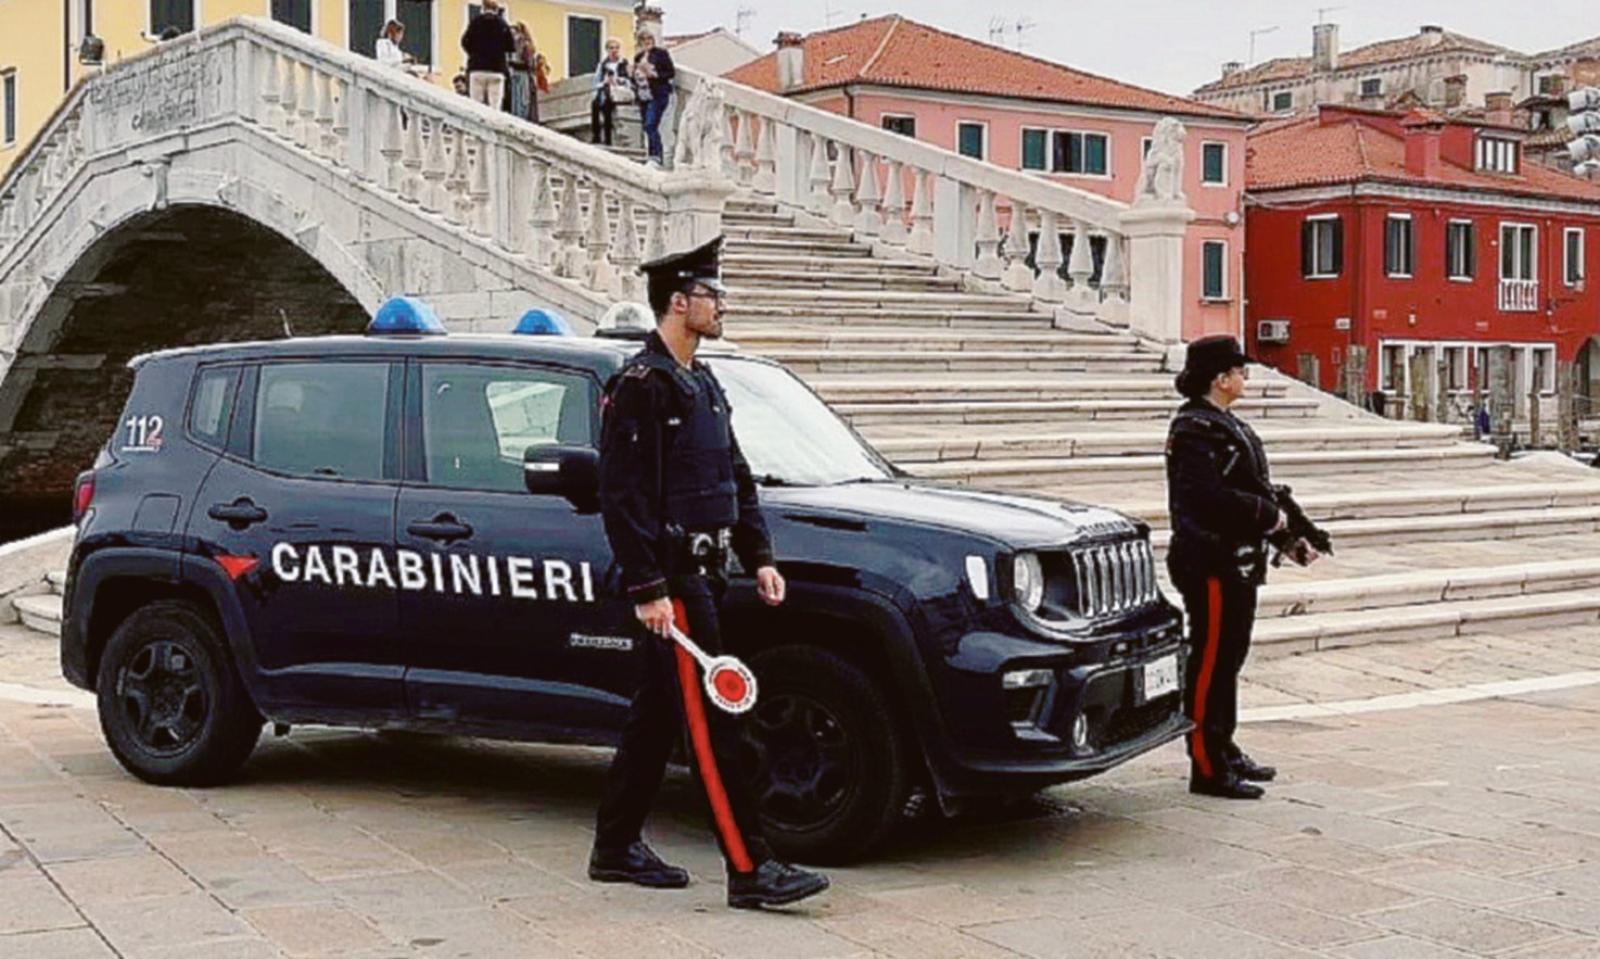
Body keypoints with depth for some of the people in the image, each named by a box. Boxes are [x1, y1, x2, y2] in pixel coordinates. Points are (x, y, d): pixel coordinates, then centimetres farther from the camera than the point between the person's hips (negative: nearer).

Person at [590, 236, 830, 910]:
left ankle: (616, 848, 25)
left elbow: (737, 479, 23)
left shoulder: (703, 384, 18)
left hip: (700, 575, 10)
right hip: (670, 580, -10)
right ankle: (749, 870, -7)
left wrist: (760, 558, 14)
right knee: (709, 722, -9)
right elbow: (623, 496, -17)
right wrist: (647, 589, -21)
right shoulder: (640, 384, -12)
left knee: (657, 715, 15)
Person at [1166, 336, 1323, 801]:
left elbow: (1253, 490, 20)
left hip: (1237, 564, 10)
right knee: (1211, 662, -5)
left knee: (1229, 658, 17)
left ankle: (1224, 750, 28)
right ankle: (1208, 768, -1)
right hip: (1212, 565, -10)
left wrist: (1287, 540, 13)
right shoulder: (1197, 429, -16)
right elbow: (1208, 497, -26)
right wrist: (1270, 514, -16)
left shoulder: (1225, 425, 16)